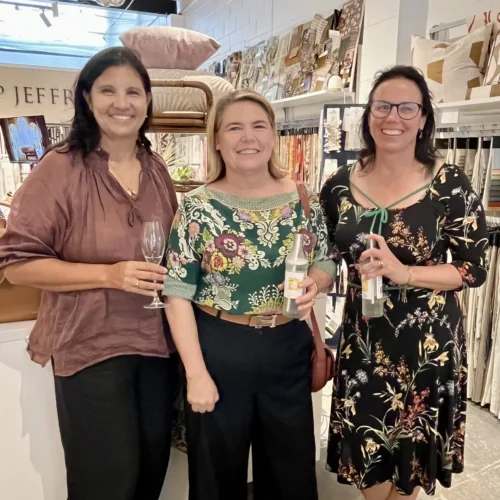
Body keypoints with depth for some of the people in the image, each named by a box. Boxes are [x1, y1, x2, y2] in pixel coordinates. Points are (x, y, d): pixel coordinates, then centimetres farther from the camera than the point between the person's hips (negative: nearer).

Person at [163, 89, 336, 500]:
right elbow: (178, 294, -9)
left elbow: (325, 264, 9)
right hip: (218, 351, -2)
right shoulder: (198, 207, -9)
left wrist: (314, 283, -15)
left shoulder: (304, 199, -1)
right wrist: (196, 372, -13)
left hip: (289, 349, 3)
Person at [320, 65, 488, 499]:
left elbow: (475, 269, -9)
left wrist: (404, 273, -23)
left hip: (427, 341, -2)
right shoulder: (340, 186, -1)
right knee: (366, 462, 14)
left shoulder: (450, 185, -10)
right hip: (362, 338, 2)